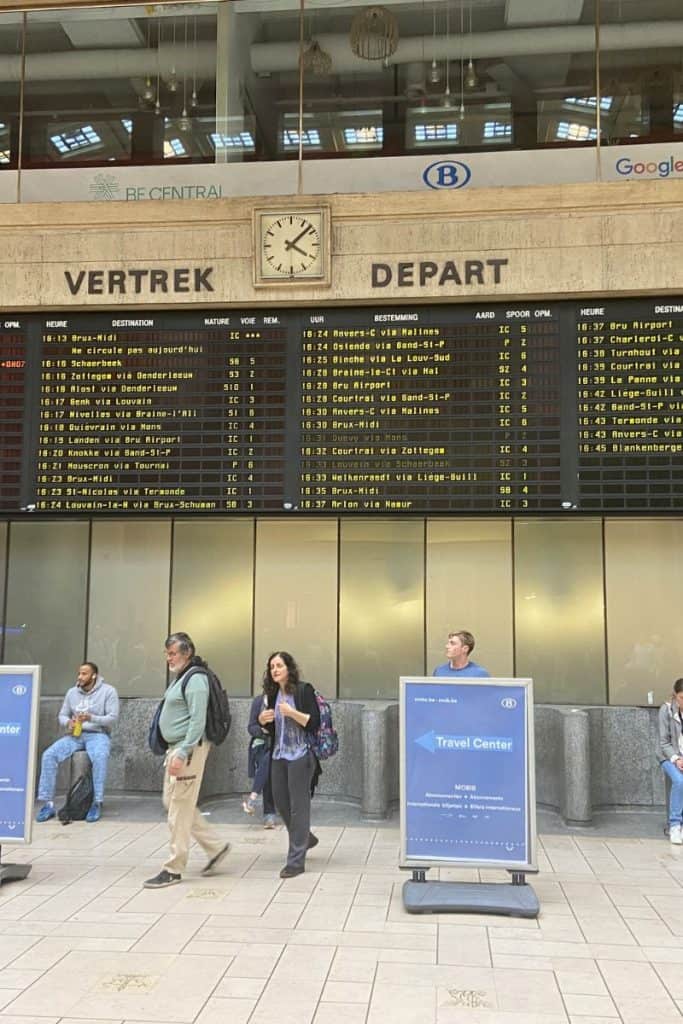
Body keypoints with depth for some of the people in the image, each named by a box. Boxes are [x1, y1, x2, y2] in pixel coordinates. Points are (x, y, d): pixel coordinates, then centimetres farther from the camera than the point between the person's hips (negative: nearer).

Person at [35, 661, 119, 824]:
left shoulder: (108, 691, -4)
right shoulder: (72, 692, 9)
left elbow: (112, 717, -9)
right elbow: (62, 715, 13)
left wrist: (91, 718, -25)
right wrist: (68, 722, -12)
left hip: (98, 735, -4)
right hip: (75, 735, 4)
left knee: (100, 757, -38)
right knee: (49, 755, -21)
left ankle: (97, 804, -27)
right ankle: (48, 803, -13)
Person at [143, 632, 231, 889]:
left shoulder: (196, 679, -14)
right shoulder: (180, 677, 16)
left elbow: (198, 721, -21)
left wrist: (182, 753, -25)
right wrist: (173, 752, 19)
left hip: (189, 749, -10)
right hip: (176, 748, 10)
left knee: (179, 809, -3)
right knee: (171, 803, 14)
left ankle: (173, 869, 7)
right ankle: (216, 846, 22)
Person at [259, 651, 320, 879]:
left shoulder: (303, 690, -9)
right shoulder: (271, 694, 10)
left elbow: (314, 723, -13)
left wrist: (292, 712, -23)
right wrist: (262, 720, -3)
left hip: (300, 756, -7)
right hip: (279, 755, 7)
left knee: (298, 806, -3)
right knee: (280, 802, 13)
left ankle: (296, 861, 6)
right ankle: (305, 838, 39)